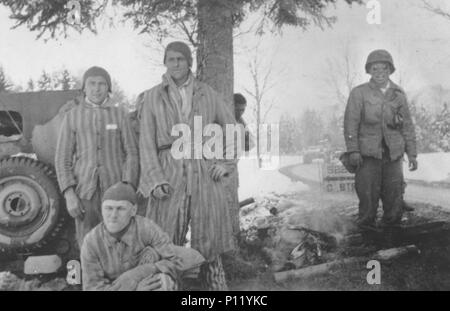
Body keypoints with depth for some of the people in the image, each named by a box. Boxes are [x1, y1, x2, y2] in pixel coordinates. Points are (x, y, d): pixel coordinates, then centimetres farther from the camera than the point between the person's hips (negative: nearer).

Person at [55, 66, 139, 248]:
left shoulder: (119, 115, 6)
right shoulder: (72, 116, 6)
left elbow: (131, 153, 2)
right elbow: (62, 158, 4)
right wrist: (69, 194, -7)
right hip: (85, 192, 0)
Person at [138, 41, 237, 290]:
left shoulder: (207, 94, 10)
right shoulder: (152, 97, 7)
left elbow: (231, 128, 16)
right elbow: (146, 142, 2)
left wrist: (224, 162, 4)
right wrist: (154, 181, -9)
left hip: (205, 174, 1)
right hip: (169, 174, -1)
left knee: (209, 243, 5)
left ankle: (217, 286, 15)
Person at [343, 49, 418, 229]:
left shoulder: (398, 94, 10)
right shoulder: (359, 93, 1)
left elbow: (407, 125, 13)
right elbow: (351, 123, -4)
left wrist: (412, 153, 9)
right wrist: (353, 150, -12)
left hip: (393, 154, 3)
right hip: (368, 154, -3)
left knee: (394, 196, 5)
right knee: (368, 195, -4)